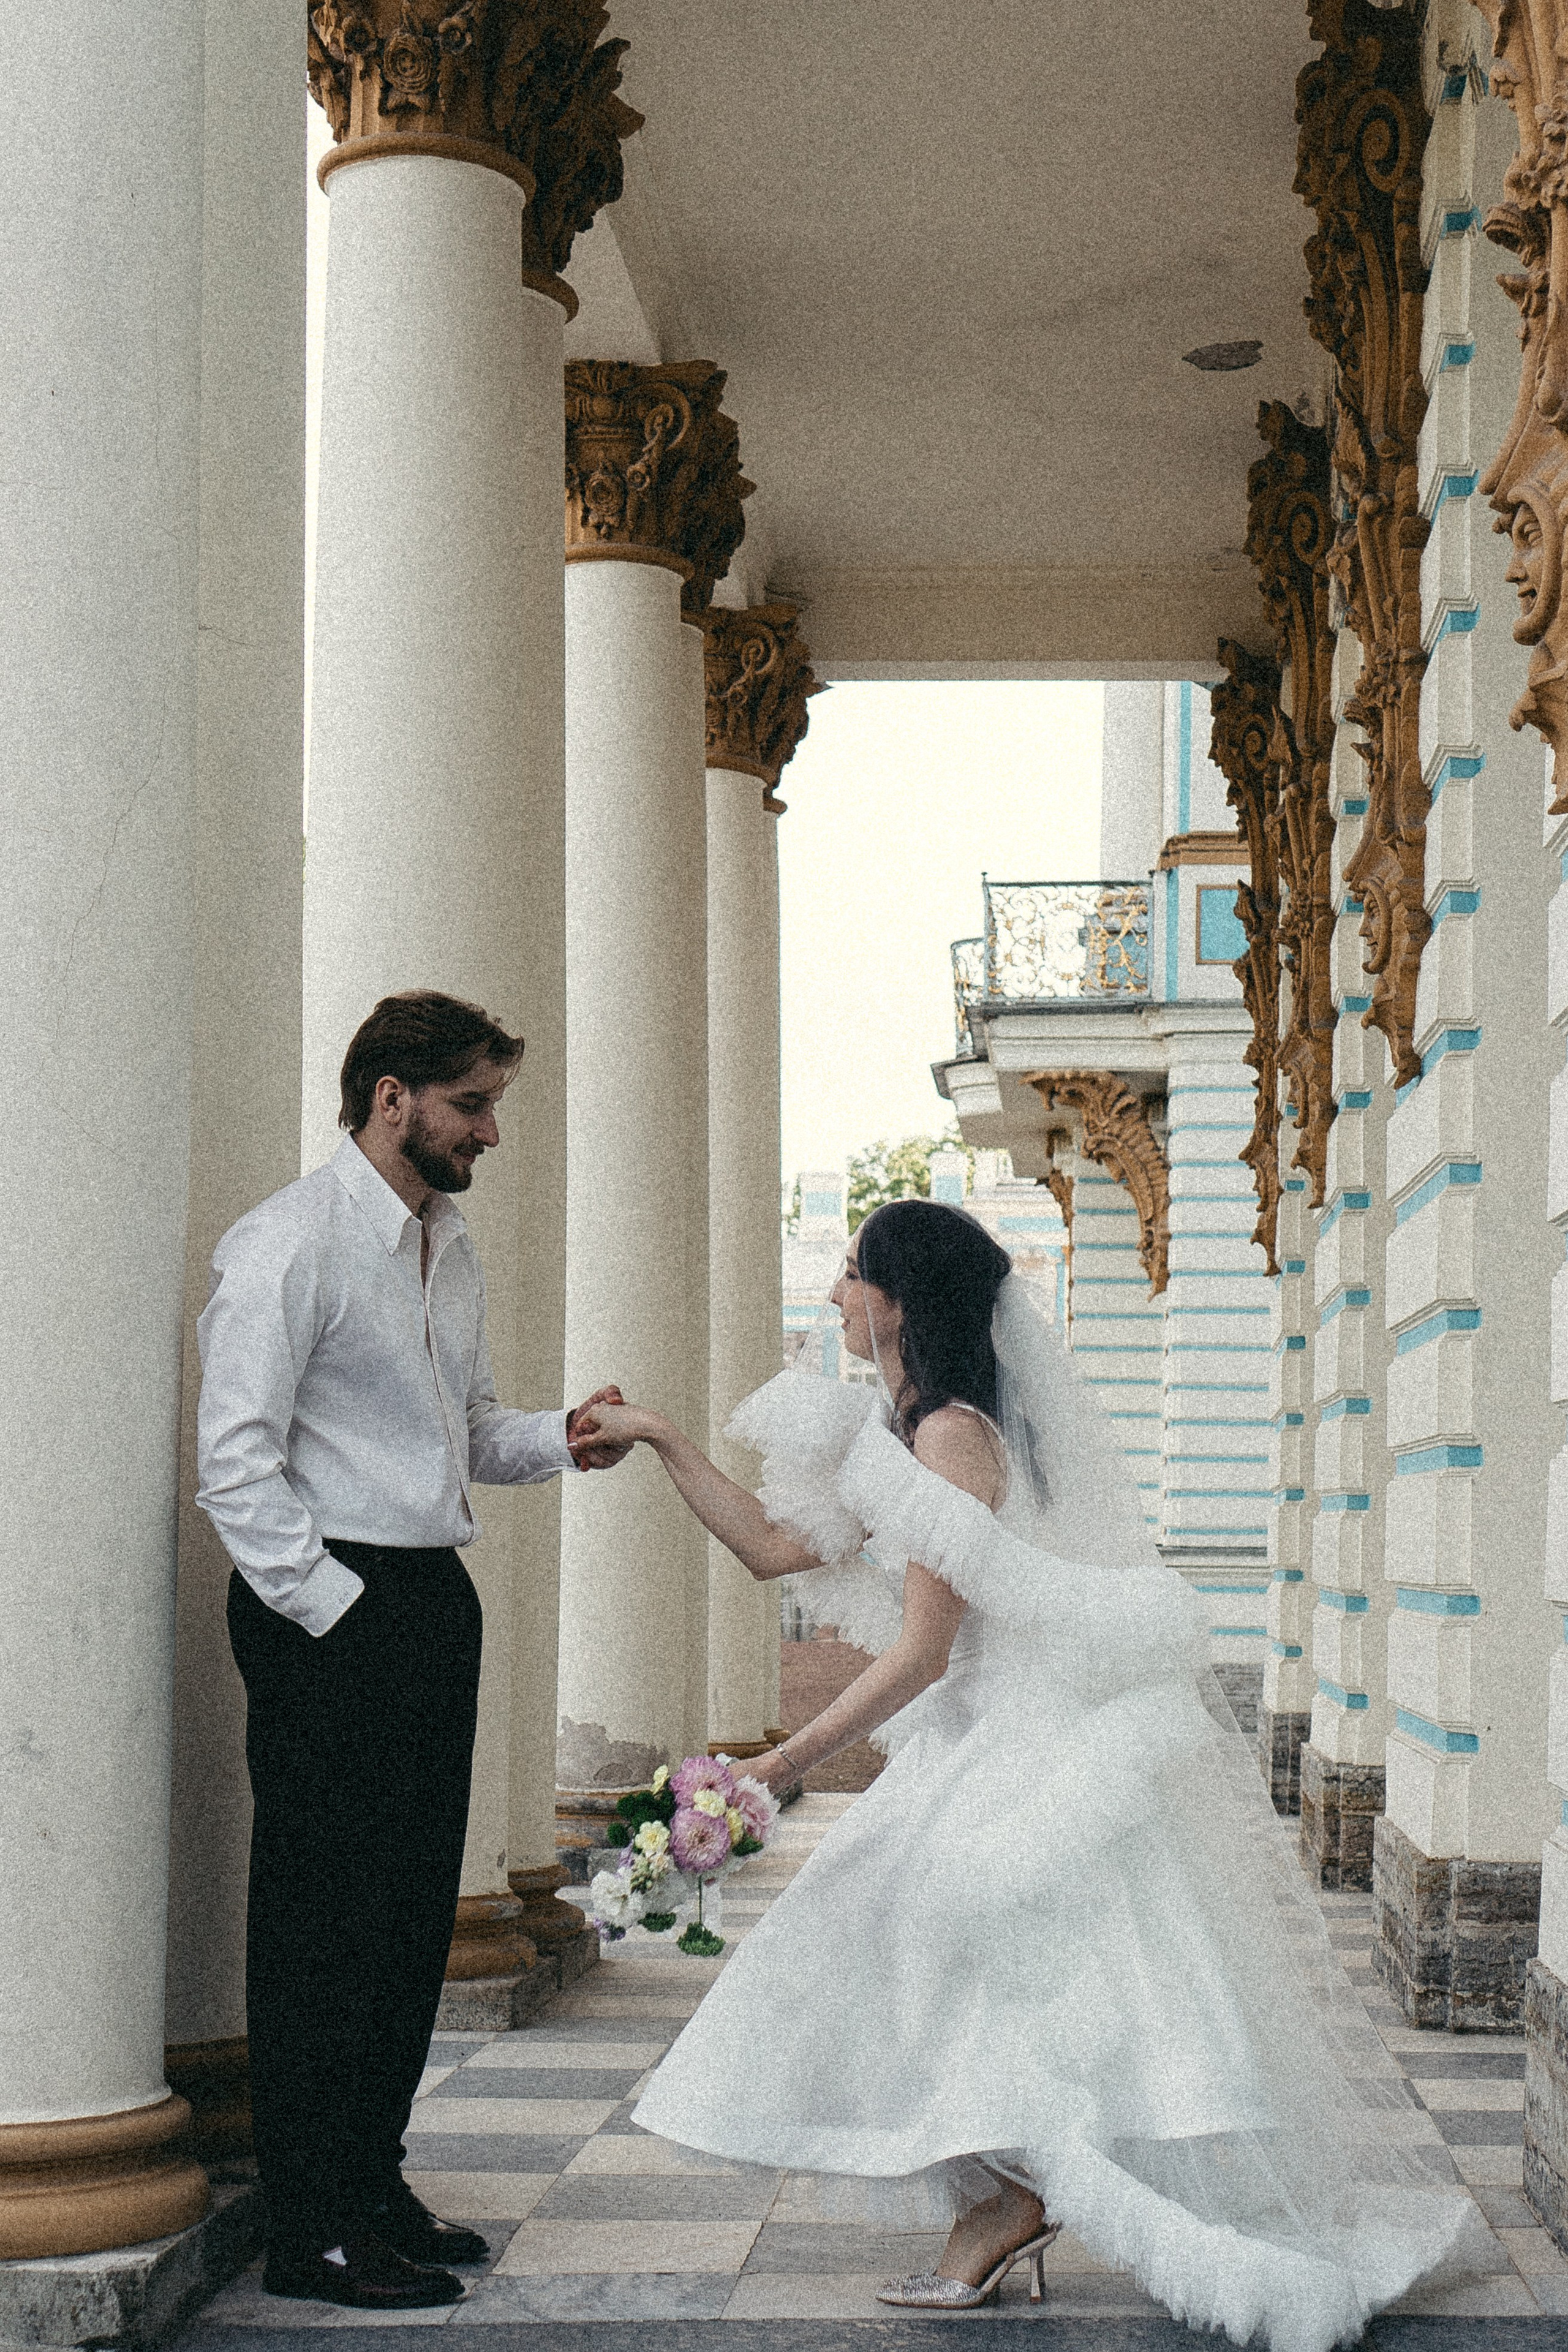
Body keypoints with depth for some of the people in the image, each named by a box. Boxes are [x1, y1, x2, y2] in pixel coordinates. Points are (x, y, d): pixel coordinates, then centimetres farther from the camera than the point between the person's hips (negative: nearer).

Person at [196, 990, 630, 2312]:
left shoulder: (453, 1252, 16)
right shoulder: (287, 1246, -11)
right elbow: (236, 1462, -16)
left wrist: (558, 1441, 5)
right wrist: (333, 1608, -16)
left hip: (436, 1601, 9)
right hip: (331, 1606, -9)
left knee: (415, 1909, 12)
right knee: (325, 1918, -4)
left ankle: (372, 2185, 24)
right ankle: (311, 2230, 3)